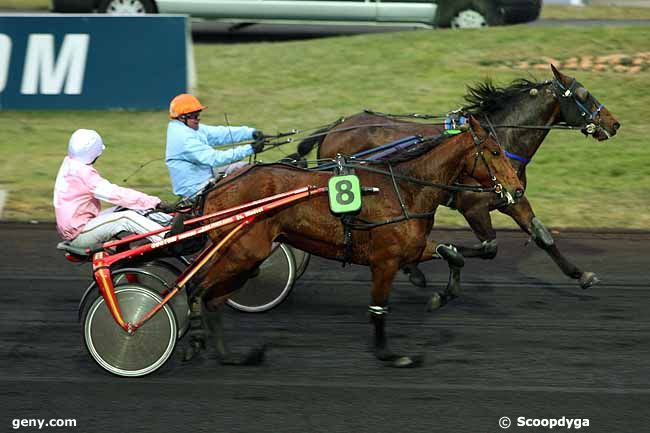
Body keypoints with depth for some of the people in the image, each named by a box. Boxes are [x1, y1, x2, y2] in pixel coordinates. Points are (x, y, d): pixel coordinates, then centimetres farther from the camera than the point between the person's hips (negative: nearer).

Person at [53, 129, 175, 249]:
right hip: (78, 234, -10)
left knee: (122, 210, 8)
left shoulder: (68, 163, 8)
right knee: (127, 218, -17)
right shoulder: (83, 173, -22)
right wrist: (155, 203, -24)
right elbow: (118, 194, -25)